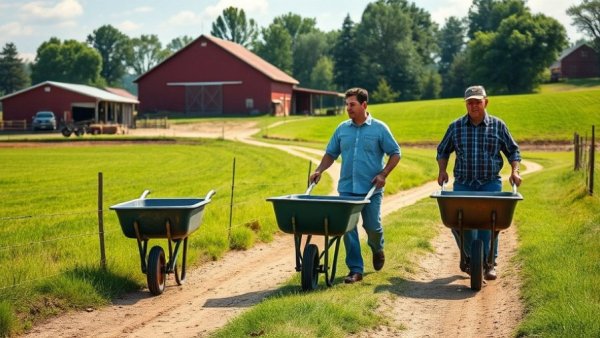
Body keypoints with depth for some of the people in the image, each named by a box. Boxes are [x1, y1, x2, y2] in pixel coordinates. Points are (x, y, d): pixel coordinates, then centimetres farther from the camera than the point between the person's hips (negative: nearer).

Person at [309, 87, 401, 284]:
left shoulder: (379, 128, -1)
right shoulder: (342, 129, 9)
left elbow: (395, 153, 2)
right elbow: (331, 153, 15)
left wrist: (383, 174, -10)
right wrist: (319, 170, 0)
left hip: (371, 189, -3)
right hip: (347, 188, 3)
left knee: (372, 226, 1)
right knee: (348, 228, -3)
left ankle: (378, 249, 36)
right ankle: (355, 270, 4)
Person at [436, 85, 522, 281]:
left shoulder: (498, 125, 4)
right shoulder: (456, 126, 6)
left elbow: (513, 150, 13)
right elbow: (442, 151, 19)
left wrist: (515, 171, -1)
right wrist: (442, 170, 5)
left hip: (490, 183, -1)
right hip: (463, 184, 1)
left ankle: (489, 263, -2)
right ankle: (469, 255, 21)